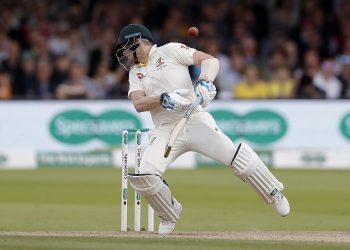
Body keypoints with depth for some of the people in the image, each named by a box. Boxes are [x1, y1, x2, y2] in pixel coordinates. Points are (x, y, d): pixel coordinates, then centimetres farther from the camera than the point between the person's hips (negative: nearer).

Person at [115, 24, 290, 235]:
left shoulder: (170, 51, 5)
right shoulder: (135, 72, 19)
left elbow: (210, 60, -3)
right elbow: (138, 104, 1)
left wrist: (205, 82, -23)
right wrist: (163, 99, -18)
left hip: (195, 120, -4)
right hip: (165, 131, 4)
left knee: (235, 153, -21)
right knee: (142, 176, -17)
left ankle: (274, 194, 0)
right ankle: (170, 214, 8)